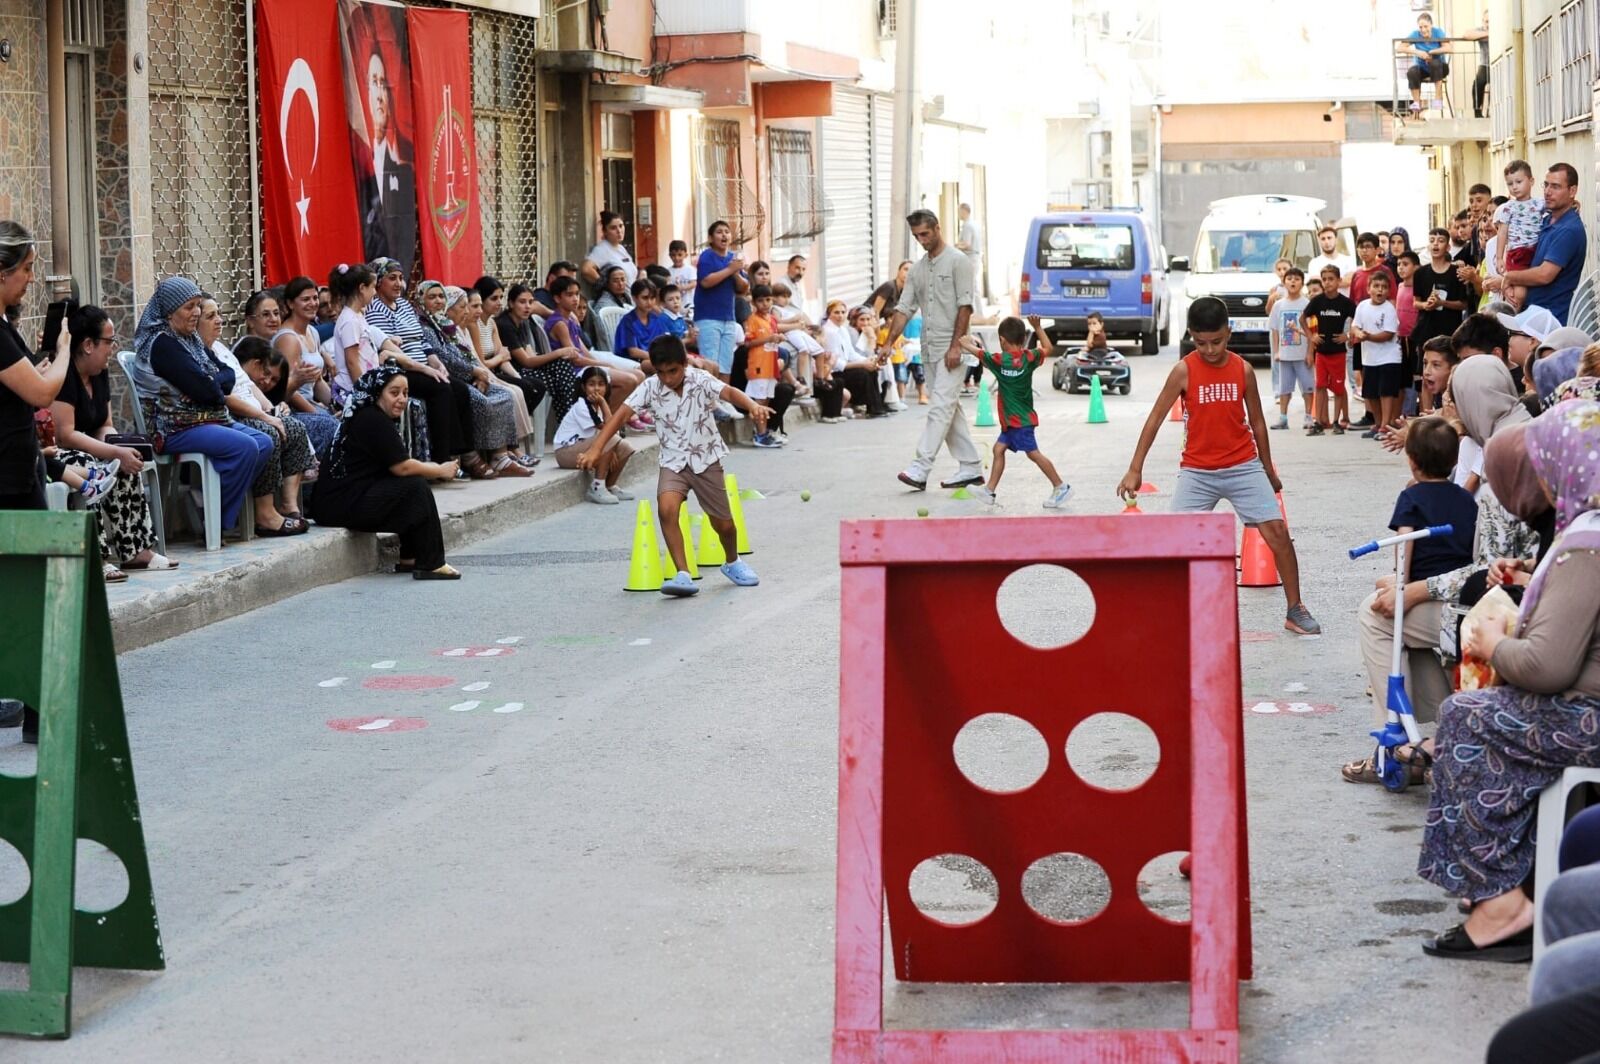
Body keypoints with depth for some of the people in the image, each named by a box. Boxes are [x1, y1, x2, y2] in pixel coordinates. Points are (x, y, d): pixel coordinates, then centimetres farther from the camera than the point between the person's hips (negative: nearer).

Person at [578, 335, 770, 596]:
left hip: (706, 459, 0)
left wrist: (753, 406, -54)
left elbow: (729, 392, -33)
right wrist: (595, 449, -28)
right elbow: (621, 415, -17)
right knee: (667, 509, -28)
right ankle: (683, 575, -24)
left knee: (723, 524, 10)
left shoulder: (701, 381, -15)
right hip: (673, 461, 0)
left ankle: (732, 563, 43)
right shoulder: (650, 387, -11)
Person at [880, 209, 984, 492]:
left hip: (951, 350, -8)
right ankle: (971, 467, 16)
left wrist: (955, 346, -17)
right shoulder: (917, 269, 15)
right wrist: (889, 343, 2)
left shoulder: (957, 261, -6)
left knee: (941, 407, -13)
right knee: (950, 408, 10)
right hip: (929, 349, 8)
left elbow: (965, 306, -11)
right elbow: (904, 308, 14)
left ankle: (920, 469, -21)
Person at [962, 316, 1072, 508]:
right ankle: (989, 490, 12)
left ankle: (1061, 487, -5)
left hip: (1018, 420, -8)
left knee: (1033, 453, -6)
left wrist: (967, 343, 21)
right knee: (999, 448, 11)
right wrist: (1037, 327, 21)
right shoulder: (1029, 357, 1)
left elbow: (978, 352, 1)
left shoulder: (999, 360, -14)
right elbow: (1048, 348, 20)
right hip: (1020, 418, 8)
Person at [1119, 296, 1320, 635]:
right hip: (1197, 471, -1)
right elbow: (1156, 418, -7)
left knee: (1277, 530, -6)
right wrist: (1135, 469, -11)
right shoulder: (1184, 371, -8)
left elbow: (1256, 421, 9)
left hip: (1244, 467, 1)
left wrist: (1268, 470, 15)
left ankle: (1296, 611, 5)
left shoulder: (1243, 369, -2)